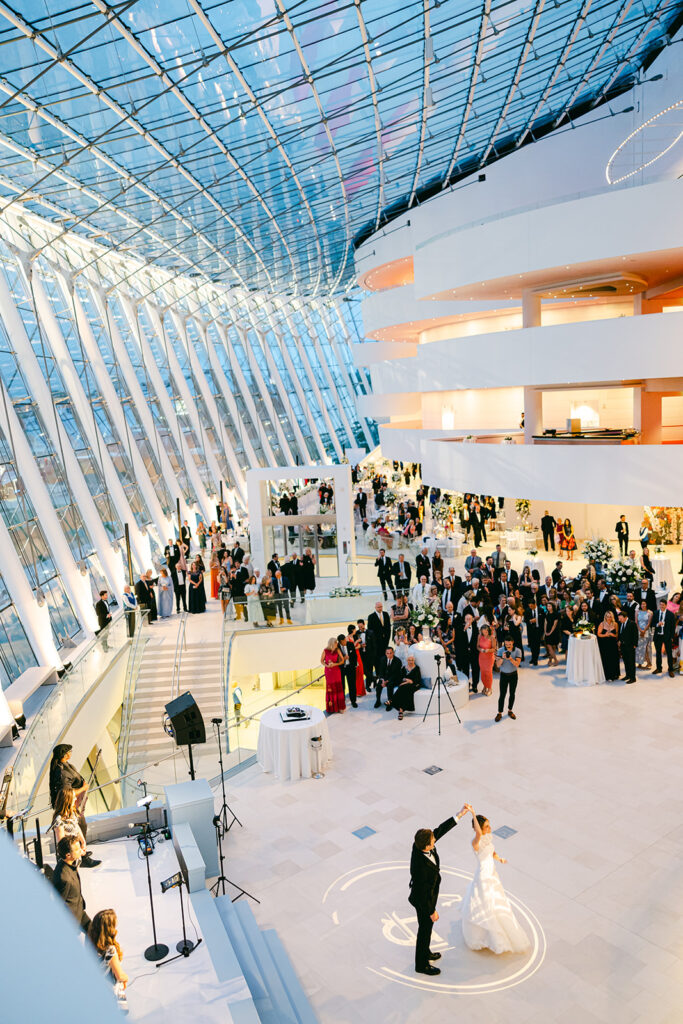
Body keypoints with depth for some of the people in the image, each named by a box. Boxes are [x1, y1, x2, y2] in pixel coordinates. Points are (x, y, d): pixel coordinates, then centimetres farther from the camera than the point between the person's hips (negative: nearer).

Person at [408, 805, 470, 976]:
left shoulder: (419, 845, -24)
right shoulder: (421, 866, -43)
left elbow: (441, 829, -16)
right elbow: (423, 894, -29)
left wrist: (460, 814, -20)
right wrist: (432, 912, -14)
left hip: (428, 894, 8)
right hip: (423, 902, -8)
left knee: (427, 926, 30)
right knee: (425, 929, 17)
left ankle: (425, 952, 54)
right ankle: (422, 965, 41)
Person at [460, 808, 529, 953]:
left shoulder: (488, 837, -5)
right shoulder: (475, 842, -31)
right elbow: (478, 833, -56)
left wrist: (499, 859, -10)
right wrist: (473, 814, -59)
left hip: (492, 874, 8)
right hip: (483, 877, -8)